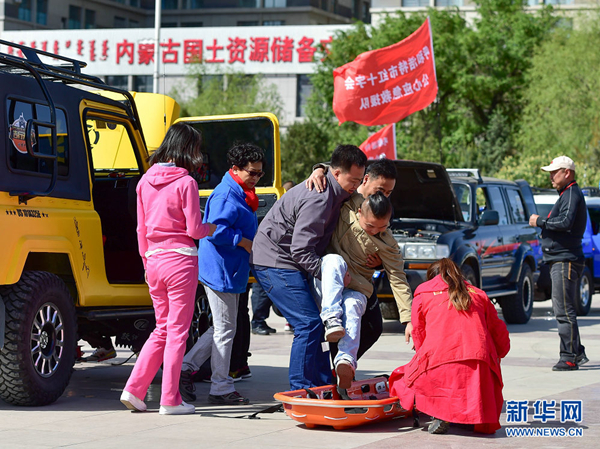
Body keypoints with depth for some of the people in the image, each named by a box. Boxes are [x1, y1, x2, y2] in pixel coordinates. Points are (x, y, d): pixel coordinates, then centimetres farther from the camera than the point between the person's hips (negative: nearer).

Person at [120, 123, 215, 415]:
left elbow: (141, 229, 12)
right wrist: (212, 228, 9)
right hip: (180, 260, -6)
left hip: (154, 260, 6)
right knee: (177, 330, 2)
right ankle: (170, 400, 4)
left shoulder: (145, 182, 7)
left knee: (162, 329, 17)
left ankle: (134, 389, 9)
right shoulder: (185, 183, -10)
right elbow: (194, 229, -11)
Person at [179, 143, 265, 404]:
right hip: (221, 272, -11)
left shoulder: (241, 195, 17)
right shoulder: (226, 195, -16)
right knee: (225, 330, -3)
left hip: (232, 272, 11)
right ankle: (221, 389, 5)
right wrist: (244, 242, -19)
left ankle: (186, 367, 20)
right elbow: (216, 230, -26)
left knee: (222, 329, 16)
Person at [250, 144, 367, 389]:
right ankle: (301, 390, -9)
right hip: (274, 263, -10)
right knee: (309, 323, -13)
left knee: (311, 324, 10)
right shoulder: (318, 199, -23)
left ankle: (324, 385, 14)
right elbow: (301, 250, -26)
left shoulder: (331, 193, 10)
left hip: (282, 262, 10)